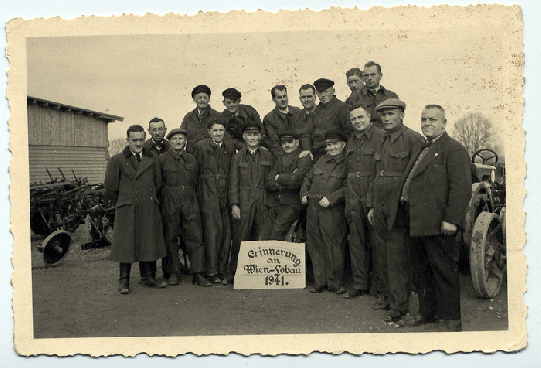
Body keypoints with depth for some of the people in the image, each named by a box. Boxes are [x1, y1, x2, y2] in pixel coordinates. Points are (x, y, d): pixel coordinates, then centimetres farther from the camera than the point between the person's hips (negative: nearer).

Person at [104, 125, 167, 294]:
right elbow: (109, 186, 4)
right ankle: (124, 280, 10)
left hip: (149, 209, 3)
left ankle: (147, 274, 22)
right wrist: (121, 202, 11)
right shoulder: (117, 160, 2)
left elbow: (158, 183, 18)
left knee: (148, 241, 6)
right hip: (126, 210, -2)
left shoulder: (152, 159, 10)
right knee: (126, 243, 0)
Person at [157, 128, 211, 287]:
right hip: (169, 202, -2)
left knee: (195, 237, -4)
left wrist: (189, 196, 13)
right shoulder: (162, 159, 2)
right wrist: (166, 196, 5)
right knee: (170, 237, 3)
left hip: (189, 202, 2)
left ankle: (198, 274, 1)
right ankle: (173, 272, 16)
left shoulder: (191, 159, 12)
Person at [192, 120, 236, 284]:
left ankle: (223, 270, 13)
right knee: (212, 231, -8)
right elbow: (194, 172, 5)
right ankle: (211, 271, 0)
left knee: (226, 232, 2)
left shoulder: (230, 146, 14)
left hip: (226, 193, 4)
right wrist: (196, 193, -1)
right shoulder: (200, 147, 4)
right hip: (208, 194, -4)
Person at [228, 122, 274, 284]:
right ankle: (234, 273, 6)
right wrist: (234, 204, -6)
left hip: (263, 202, 1)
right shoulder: (237, 157, 8)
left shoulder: (267, 156, 12)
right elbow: (233, 183, 4)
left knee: (261, 238, 4)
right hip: (243, 202, -1)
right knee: (239, 238, -4)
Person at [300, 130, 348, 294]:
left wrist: (331, 198, -17)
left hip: (333, 212, -6)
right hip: (313, 209, 6)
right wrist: (304, 193, 13)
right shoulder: (321, 161, 19)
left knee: (334, 247, -3)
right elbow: (308, 179, 29)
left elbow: (348, 188, -9)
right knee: (315, 246, 7)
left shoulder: (347, 164, 0)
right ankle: (319, 281, 17)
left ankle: (335, 282, 10)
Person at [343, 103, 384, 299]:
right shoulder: (351, 142, 18)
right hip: (353, 195, 6)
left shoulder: (381, 137, -3)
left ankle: (380, 283, 11)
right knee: (356, 241, 7)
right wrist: (349, 198, 16)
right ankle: (359, 284, 15)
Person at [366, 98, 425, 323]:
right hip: (380, 206, 7)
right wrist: (372, 206, 19)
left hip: (399, 206, -7)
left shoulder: (413, 139, -6)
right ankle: (390, 296, 26)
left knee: (397, 256, -4)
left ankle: (399, 305, 6)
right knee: (382, 255, 12)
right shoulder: (382, 142, 18)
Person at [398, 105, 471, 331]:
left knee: (444, 272, 0)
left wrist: (451, 220, -20)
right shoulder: (422, 150, 21)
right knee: (421, 270, 16)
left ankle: (452, 319, 13)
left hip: (438, 226, -9)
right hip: (418, 225, 9)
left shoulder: (454, 150, -8)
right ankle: (427, 312, 29)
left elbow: (462, 188, -16)